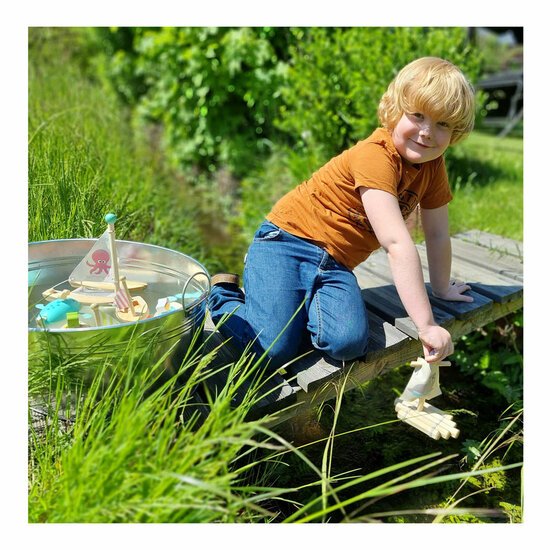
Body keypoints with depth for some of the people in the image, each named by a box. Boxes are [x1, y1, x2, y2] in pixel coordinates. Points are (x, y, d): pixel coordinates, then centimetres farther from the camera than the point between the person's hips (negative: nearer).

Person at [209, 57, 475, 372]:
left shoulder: (433, 165, 4)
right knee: (273, 352, -19)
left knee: (349, 343, -22)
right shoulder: (376, 156, -21)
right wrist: (426, 325, -28)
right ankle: (223, 296, 9)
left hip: (335, 265, 6)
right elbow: (396, 242, -28)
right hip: (289, 241, -6)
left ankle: (297, 304, 7)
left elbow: (437, 233, 16)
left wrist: (442, 287, 22)